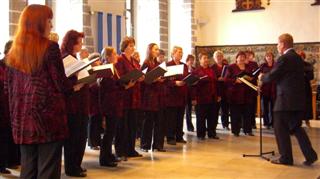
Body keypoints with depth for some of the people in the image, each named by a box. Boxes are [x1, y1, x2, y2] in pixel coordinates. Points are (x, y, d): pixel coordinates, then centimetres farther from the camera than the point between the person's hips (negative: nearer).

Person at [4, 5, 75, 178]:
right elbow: (61, 85, -10)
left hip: (22, 119, 6)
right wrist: (75, 83, 10)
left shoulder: (14, 51, 9)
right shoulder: (50, 47, -9)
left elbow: (8, 86, 14)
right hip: (49, 117, -6)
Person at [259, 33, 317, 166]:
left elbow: (272, 76, -15)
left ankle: (286, 158, 8)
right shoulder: (298, 58, 14)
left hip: (286, 99, -9)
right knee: (295, 127, 16)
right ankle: (310, 155, 11)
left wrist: (262, 77, 7)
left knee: (280, 128, 3)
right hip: (298, 99, 9)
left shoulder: (284, 58, -15)